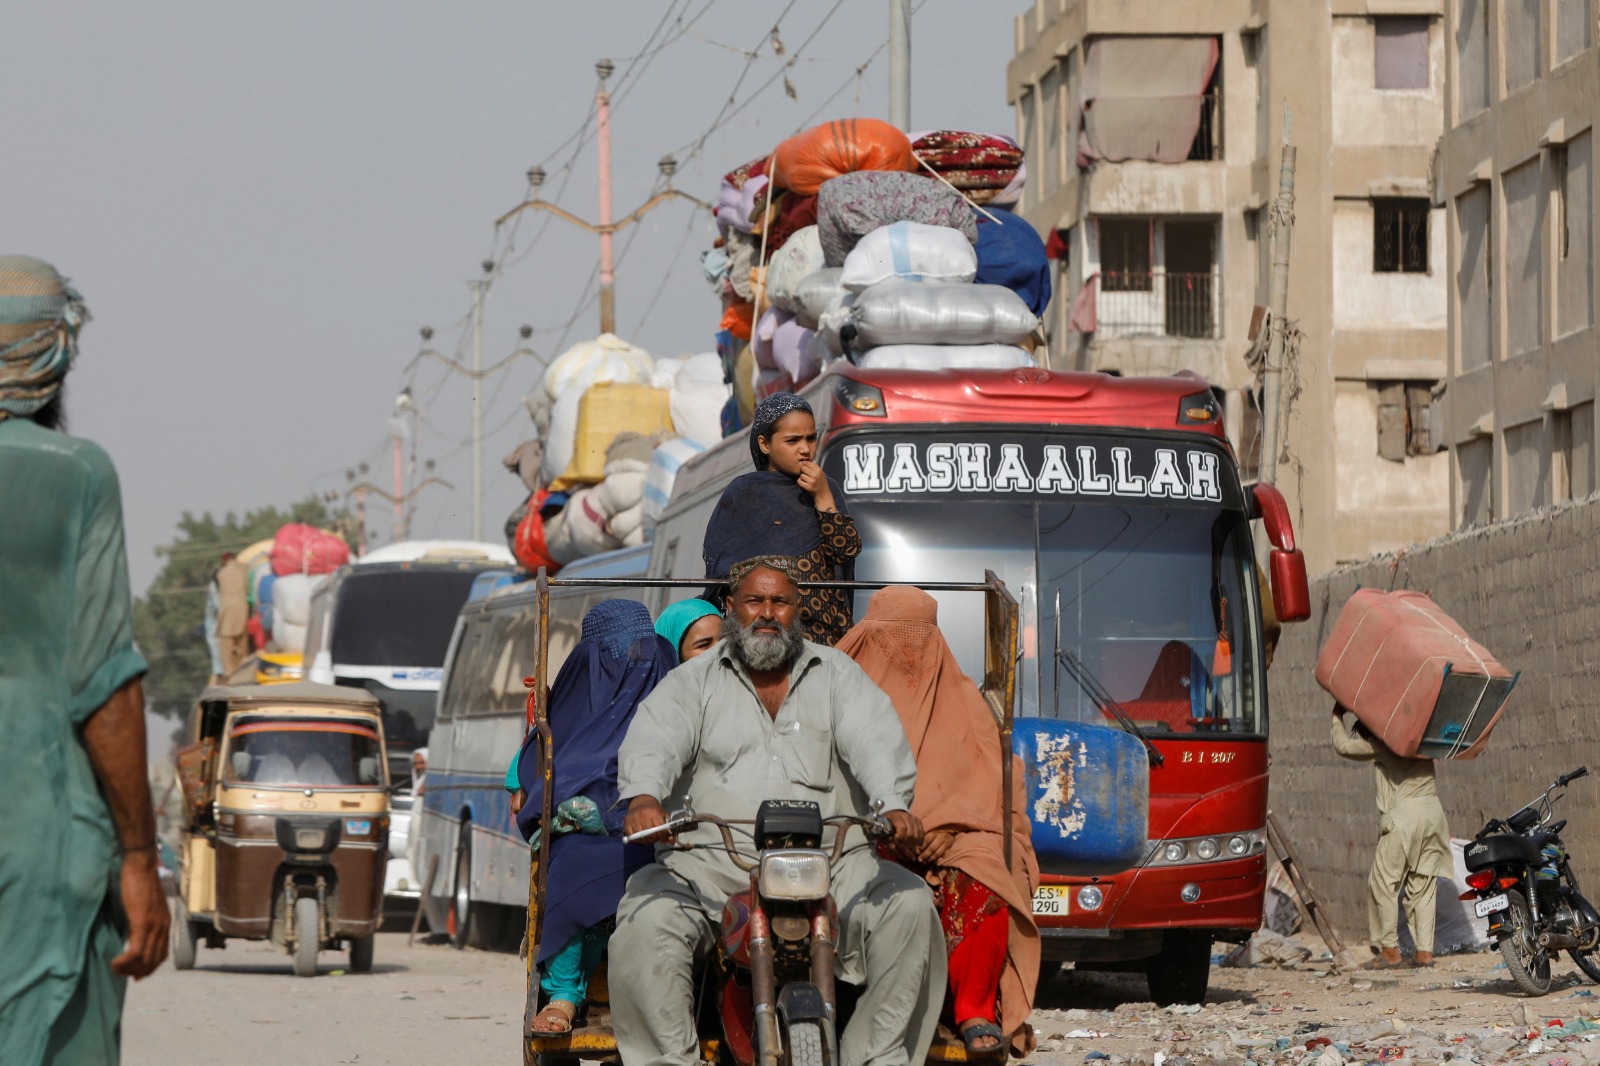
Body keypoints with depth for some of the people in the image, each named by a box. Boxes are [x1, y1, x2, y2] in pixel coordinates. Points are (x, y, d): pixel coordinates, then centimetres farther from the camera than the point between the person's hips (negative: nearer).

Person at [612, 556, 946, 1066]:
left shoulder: (836, 675, 16)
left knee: (910, 907, -23)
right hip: (710, 861, -1)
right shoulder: (694, 681, 14)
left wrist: (893, 808, -23)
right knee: (646, 920, -28)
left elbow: (876, 741, -1)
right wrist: (644, 799, -30)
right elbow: (655, 739, -5)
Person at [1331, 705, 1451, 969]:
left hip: (1403, 813, -7)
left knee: (1383, 882, 0)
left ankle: (1390, 951, -3)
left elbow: (1343, 745, 5)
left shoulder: (1381, 743, -1)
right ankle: (1425, 951, 6)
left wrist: (1338, 717, 20)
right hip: (1433, 810, 7)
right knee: (1423, 884, 9)